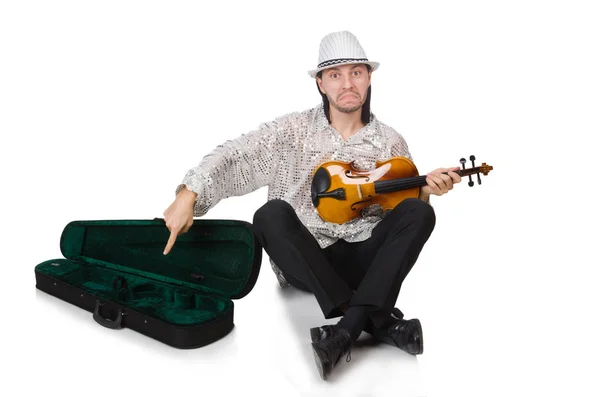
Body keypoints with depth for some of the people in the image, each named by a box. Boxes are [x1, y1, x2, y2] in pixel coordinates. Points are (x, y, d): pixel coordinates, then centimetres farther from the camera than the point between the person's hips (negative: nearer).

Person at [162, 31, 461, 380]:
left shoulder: (390, 142, 4)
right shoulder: (294, 130, -2)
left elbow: (404, 211, 9)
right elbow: (232, 155, -8)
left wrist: (424, 190, -13)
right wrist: (188, 194, -22)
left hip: (363, 258, 1)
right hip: (303, 260, -1)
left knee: (420, 213, -23)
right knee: (270, 215, -31)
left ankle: (348, 328, -33)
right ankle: (378, 322, -32)